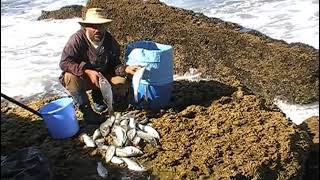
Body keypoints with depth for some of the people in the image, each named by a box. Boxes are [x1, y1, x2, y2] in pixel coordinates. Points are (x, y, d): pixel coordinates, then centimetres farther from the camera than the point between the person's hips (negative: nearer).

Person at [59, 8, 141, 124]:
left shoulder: (110, 40, -9)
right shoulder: (77, 39, -23)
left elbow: (114, 64, -4)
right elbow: (64, 62, -28)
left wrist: (125, 69, -27)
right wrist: (87, 72, -39)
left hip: (102, 76, 3)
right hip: (81, 77, -3)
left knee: (122, 84, -20)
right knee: (71, 77, -36)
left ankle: (98, 96, 11)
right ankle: (87, 112, -18)